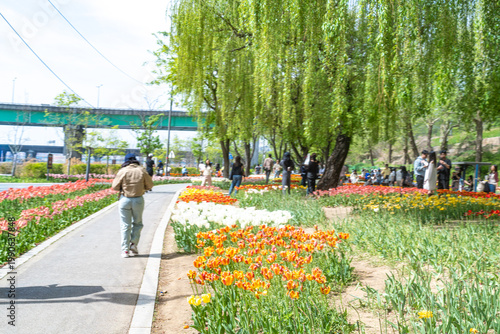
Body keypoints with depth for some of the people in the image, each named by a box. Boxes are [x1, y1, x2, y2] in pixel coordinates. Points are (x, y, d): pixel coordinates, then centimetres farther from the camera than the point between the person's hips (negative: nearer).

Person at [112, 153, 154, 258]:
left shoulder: (122, 171, -5)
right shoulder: (142, 171, -1)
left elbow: (115, 187, -4)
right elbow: (150, 185, 4)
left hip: (124, 199, -1)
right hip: (138, 200, 1)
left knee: (125, 225, 6)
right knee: (137, 223, 20)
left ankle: (125, 250, 5)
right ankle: (133, 244, 7)